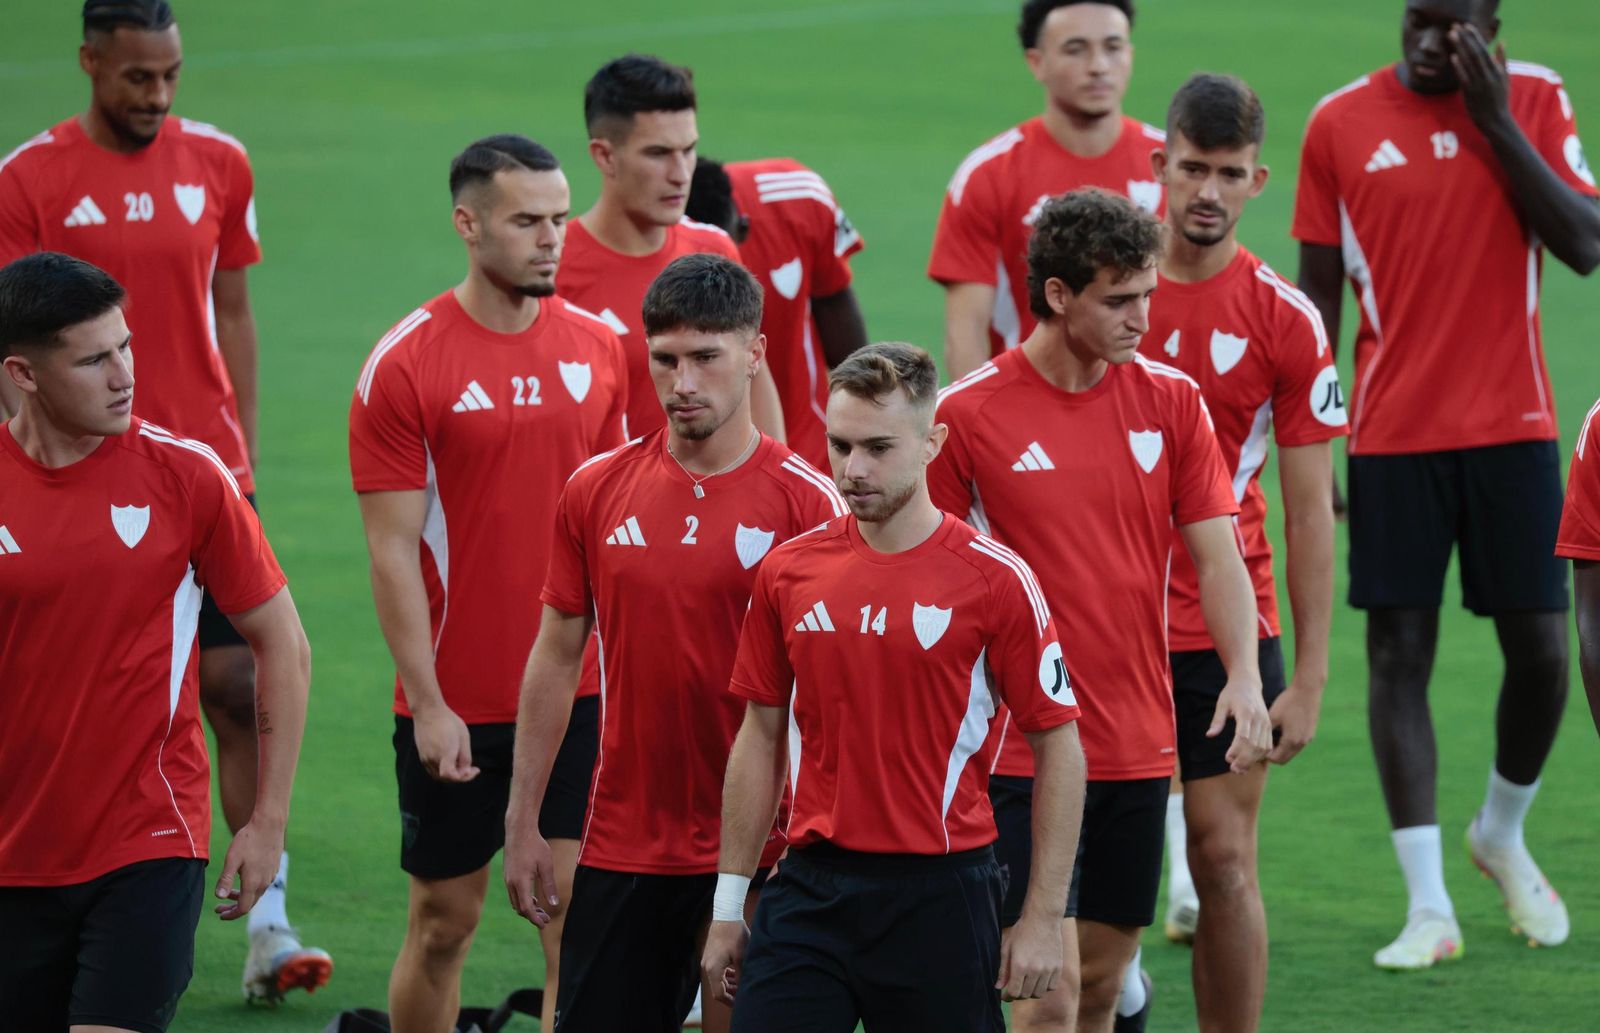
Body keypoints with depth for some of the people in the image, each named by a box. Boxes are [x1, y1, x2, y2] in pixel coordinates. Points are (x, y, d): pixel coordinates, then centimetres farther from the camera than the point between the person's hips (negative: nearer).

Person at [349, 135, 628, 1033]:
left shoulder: (601, 350, 4)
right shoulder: (405, 366, -8)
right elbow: (394, 549, -9)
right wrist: (427, 704, -13)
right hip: (458, 706, -3)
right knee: (445, 921, 7)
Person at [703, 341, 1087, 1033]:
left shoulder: (995, 579, -6)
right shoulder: (789, 572, 6)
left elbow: (1059, 747, -3)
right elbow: (761, 736, 13)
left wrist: (1043, 919, -6)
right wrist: (729, 904, 10)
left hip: (940, 895, -3)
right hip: (809, 891, 3)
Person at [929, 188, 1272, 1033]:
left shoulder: (1171, 401, 4)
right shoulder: (968, 415, -7)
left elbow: (1217, 556, 4)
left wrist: (1244, 676, -13)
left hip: (1138, 746, 4)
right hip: (1021, 749, -4)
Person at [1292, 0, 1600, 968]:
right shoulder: (1342, 124, 0)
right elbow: (1319, 292, 4)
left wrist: (1498, 124, -13)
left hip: (1513, 424, 0)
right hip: (1392, 433, 0)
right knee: (1399, 653, -3)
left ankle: (1503, 833, 29)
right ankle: (1430, 907, 0)